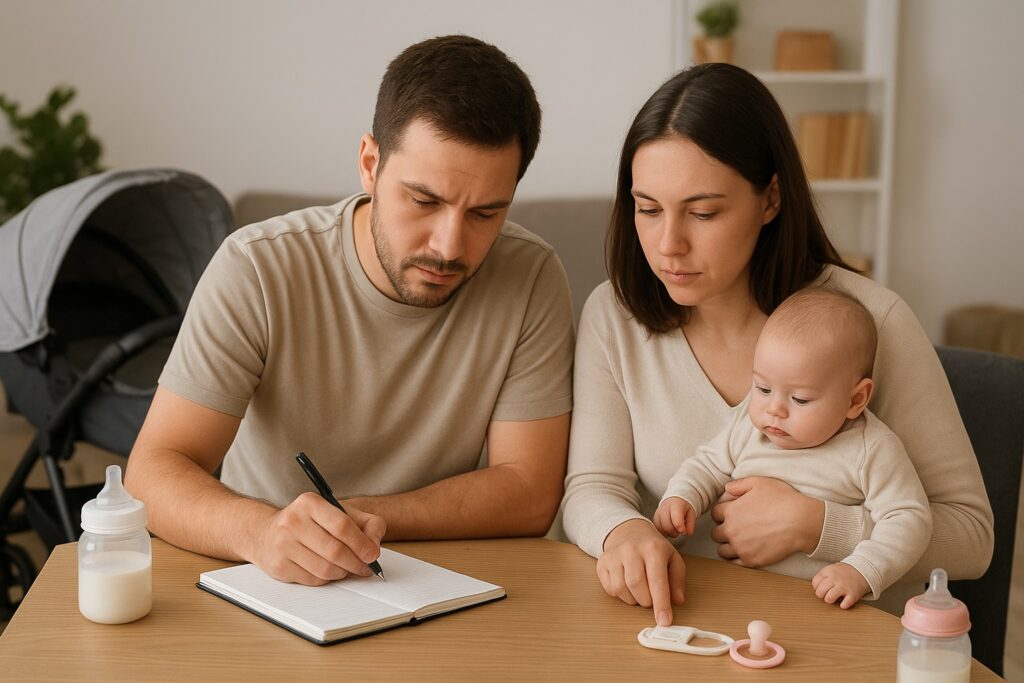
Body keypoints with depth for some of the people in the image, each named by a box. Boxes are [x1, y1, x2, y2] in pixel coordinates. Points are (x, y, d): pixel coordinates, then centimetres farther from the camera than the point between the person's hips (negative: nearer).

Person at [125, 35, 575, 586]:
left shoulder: (531, 280, -10)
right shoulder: (257, 270, -14)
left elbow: (529, 494, -9)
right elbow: (154, 471, -17)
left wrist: (353, 519, -19)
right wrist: (260, 530, -37)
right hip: (264, 584, -1)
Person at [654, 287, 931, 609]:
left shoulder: (873, 450, -7)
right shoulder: (748, 421, 6)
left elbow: (908, 519, -9)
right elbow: (707, 466, 20)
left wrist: (861, 571, -24)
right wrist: (680, 497, -1)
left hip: (822, 602, -3)